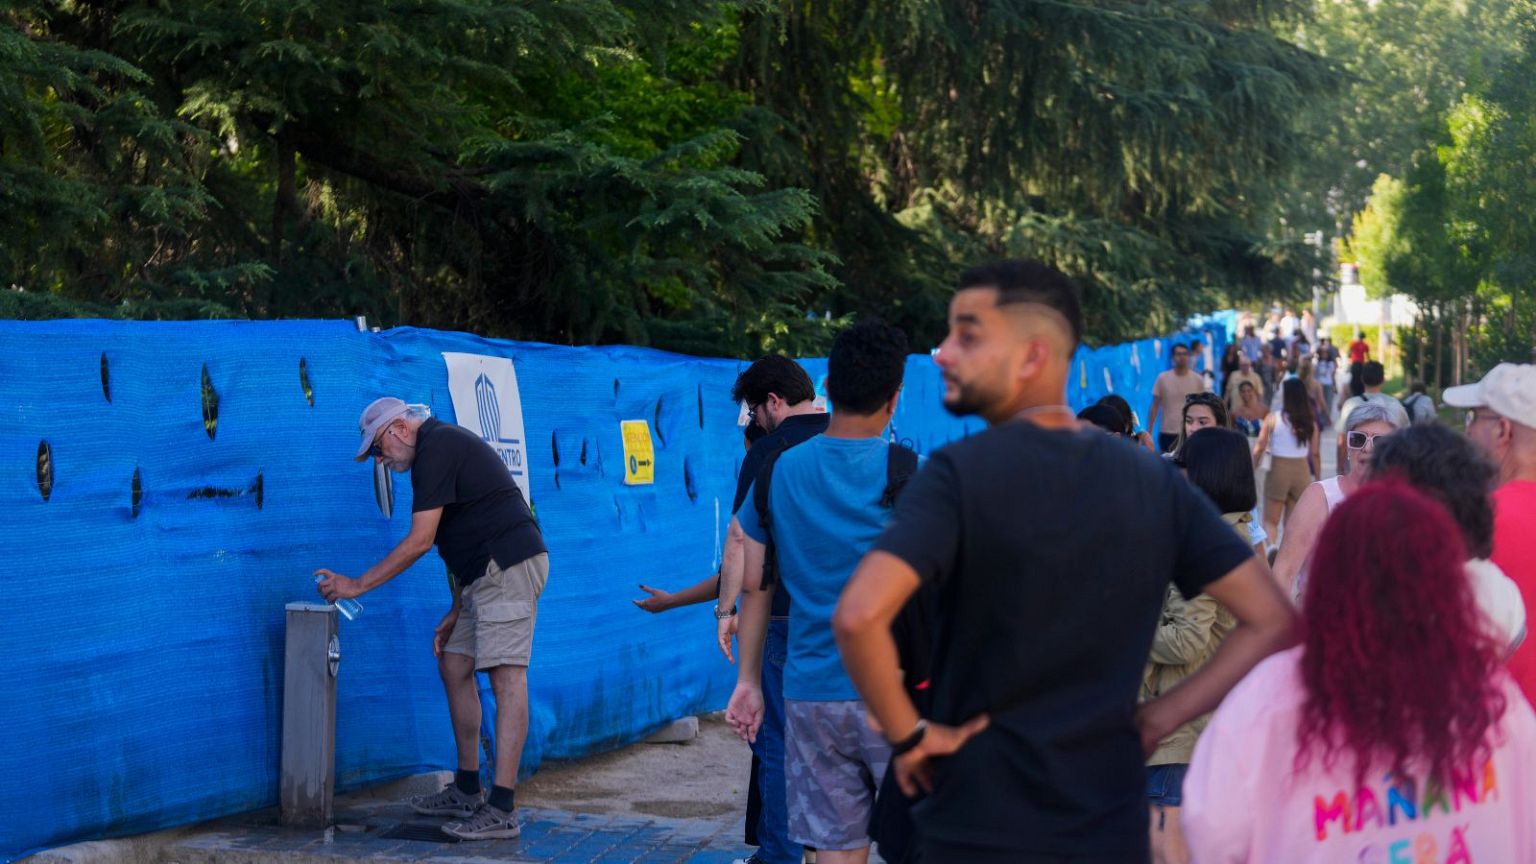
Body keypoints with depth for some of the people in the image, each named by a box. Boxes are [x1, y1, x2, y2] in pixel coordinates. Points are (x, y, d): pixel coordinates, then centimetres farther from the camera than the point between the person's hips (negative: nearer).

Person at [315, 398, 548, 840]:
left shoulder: (436, 448, -11)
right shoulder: (444, 444, 21)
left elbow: (420, 541, -14)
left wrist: (358, 584, -8)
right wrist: (456, 613, 19)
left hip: (509, 565, -11)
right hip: (489, 572, 11)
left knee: (505, 673, -15)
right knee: (455, 666, 15)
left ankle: (502, 810, -20)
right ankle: (466, 791, 22)